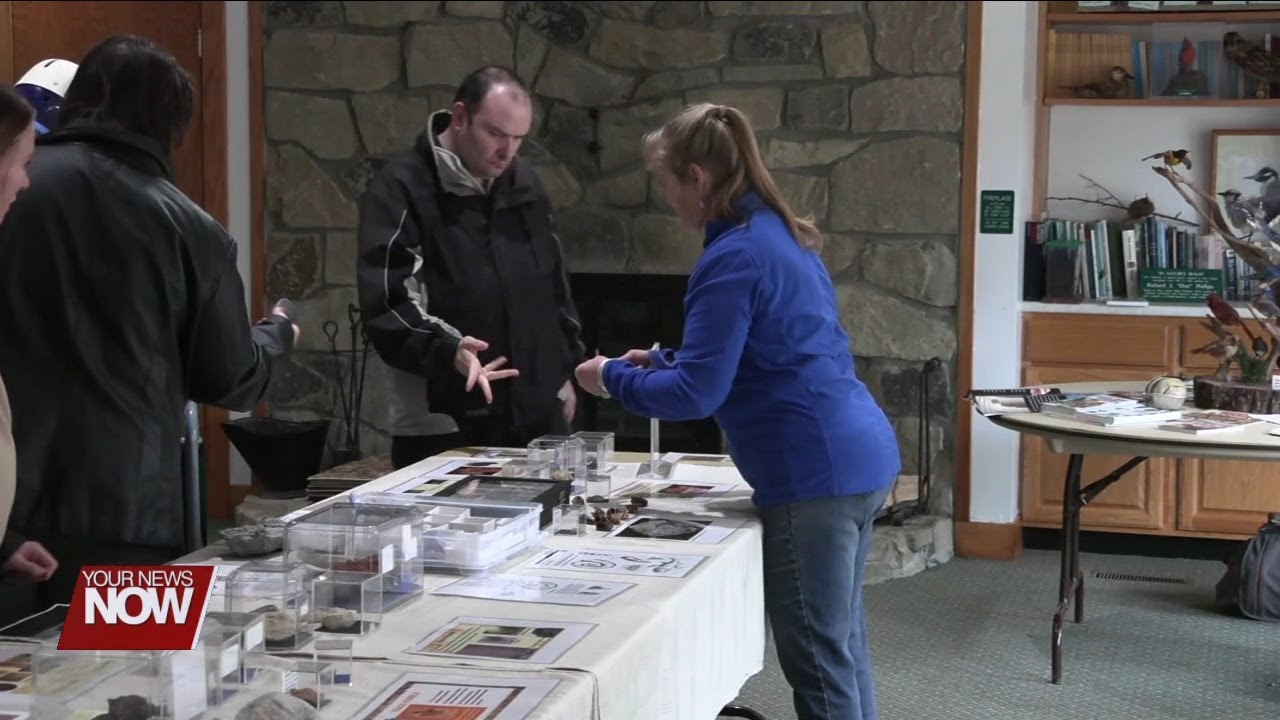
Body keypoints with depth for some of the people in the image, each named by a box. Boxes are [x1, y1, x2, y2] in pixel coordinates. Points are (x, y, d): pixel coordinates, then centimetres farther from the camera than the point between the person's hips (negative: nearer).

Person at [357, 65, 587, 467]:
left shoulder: (525, 186, 13)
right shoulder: (402, 191, -9)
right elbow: (387, 306, -17)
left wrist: (565, 371, 19)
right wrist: (448, 351, -32)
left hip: (537, 417, 6)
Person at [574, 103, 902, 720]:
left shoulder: (733, 258, -16)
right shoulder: (782, 234, 14)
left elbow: (696, 393, -17)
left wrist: (613, 378, -1)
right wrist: (660, 362, 23)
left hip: (816, 474, -10)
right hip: (859, 459, 10)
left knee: (816, 657, 0)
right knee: (841, 641, 19)